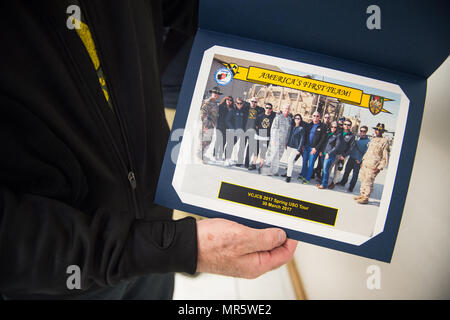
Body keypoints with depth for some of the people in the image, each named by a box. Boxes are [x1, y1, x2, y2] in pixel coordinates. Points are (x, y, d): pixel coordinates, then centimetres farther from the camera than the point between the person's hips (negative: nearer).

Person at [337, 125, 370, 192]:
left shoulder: (368, 141, -11)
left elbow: (366, 152, -11)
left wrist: (360, 160, -14)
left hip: (358, 160, -5)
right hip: (351, 158, 5)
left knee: (355, 174, 5)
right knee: (346, 171, 15)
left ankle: (351, 187, 14)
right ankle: (343, 182, 33)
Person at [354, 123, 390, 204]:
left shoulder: (384, 141, -7)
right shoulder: (373, 139, 16)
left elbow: (385, 157, -9)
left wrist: (380, 167, -14)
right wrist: (363, 160, 18)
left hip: (373, 166, -7)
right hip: (365, 164, 7)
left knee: (368, 182, -6)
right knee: (363, 180, 12)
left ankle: (366, 198, 3)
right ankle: (362, 195, 22)